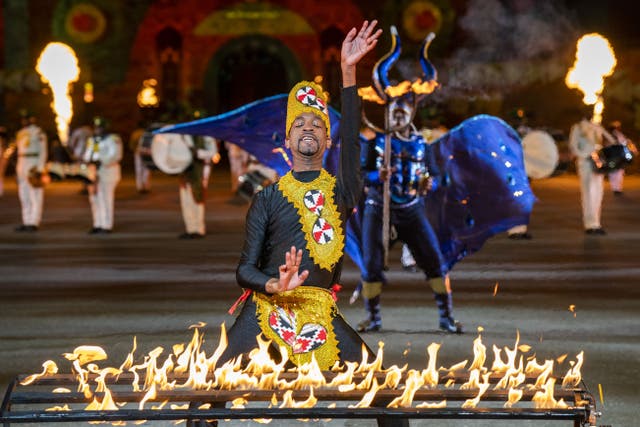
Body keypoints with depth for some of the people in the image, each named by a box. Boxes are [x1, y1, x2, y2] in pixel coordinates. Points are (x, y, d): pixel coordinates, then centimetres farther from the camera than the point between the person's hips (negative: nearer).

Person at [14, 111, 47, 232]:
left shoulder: (38, 132, -7)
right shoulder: (20, 133, 16)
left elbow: (43, 152, -9)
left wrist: (40, 169, -16)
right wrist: (17, 169, 17)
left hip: (34, 166, -8)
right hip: (21, 166, 8)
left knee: (35, 196, -7)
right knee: (24, 196, 8)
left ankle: (34, 223, -8)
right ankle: (26, 223, 11)